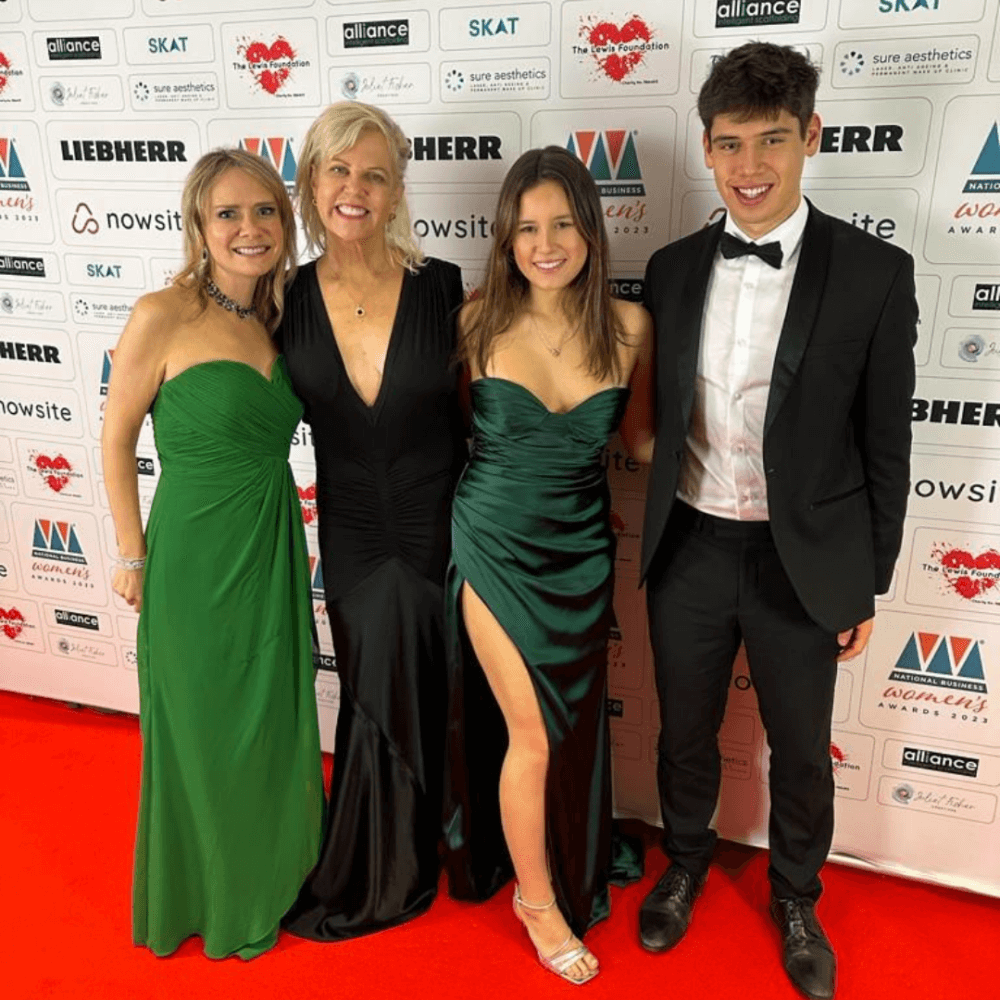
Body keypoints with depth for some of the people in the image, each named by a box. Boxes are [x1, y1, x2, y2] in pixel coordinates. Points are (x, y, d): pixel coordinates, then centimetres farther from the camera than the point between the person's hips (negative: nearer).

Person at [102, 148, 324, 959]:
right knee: (204, 730, 13)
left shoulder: (276, 319, 3)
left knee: (273, 721, 20)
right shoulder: (163, 316, -16)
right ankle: (207, 894, 40)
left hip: (275, 547, 6)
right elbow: (117, 438, -7)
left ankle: (269, 871, 46)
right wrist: (133, 555, -4)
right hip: (197, 554, -6)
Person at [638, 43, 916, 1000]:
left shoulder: (873, 273, -9)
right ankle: (684, 864, 48)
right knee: (685, 732, 20)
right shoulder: (672, 268, 0)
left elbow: (884, 447, -5)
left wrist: (867, 586, -2)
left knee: (800, 751, 17)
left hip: (801, 560, -2)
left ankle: (796, 900, 45)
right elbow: (664, 416, 6)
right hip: (689, 550, 3)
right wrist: (658, 535, 7)